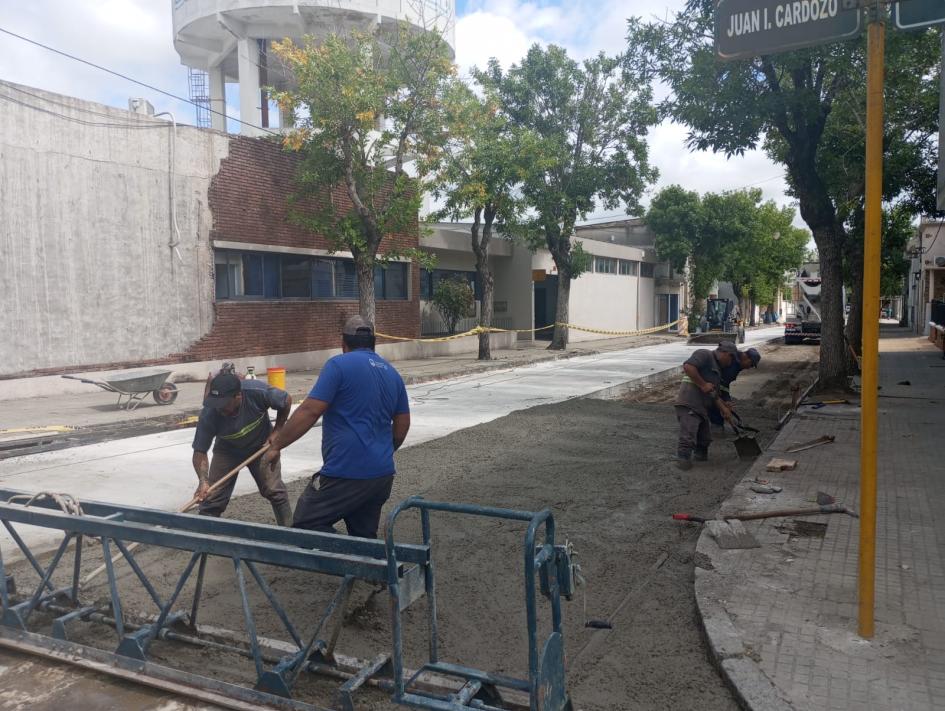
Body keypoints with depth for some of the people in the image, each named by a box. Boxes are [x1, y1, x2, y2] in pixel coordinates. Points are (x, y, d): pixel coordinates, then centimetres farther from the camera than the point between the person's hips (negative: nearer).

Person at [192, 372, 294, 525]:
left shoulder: (258, 391, -35)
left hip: (261, 446, 0)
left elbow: (287, 400, -15)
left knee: (274, 491, -4)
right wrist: (203, 481, -40)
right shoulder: (208, 416, -33)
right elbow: (200, 451, -25)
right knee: (212, 498, -6)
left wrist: (276, 432, -13)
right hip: (227, 450, 1)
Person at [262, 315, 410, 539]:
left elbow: (310, 411, -14)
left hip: (346, 473, -7)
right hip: (382, 474, 7)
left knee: (306, 524, 0)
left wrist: (276, 446, -6)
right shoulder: (392, 373, 12)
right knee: (364, 536, 15)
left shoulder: (339, 365, -8)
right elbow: (403, 424, 16)